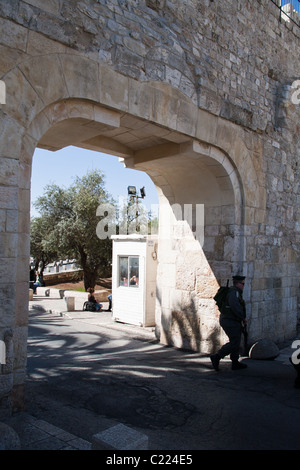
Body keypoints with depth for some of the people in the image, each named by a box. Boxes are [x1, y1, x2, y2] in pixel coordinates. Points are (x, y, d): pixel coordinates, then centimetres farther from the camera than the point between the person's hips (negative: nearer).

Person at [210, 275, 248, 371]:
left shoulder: (232, 292, 17)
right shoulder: (234, 292, -15)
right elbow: (235, 307, -27)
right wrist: (243, 317, -16)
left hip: (227, 320, 11)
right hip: (231, 322, -11)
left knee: (235, 342, 15)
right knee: (234, 343, -7)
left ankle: (235, 363, 21)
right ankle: (216, 357, -5)